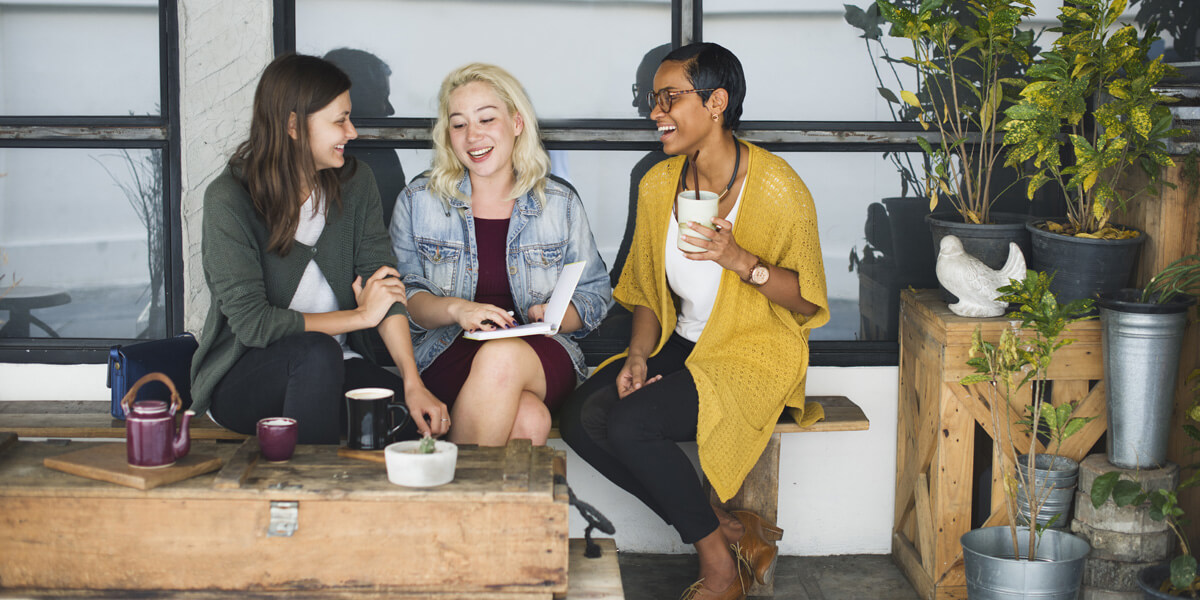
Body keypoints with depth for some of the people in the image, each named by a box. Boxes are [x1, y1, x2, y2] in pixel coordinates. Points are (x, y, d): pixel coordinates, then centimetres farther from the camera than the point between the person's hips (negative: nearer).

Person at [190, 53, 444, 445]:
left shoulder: (356, 182, 4)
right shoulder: (228, 199, -12)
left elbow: (385, 284, -5)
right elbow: (251, 322, -18)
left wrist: (413, 383, -19)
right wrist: (360, 316, -13)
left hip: (334, 370, 4)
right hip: (243, 377, -3)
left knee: (424, 418, -24)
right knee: (317, 352, -36)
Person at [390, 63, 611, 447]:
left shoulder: (560, 203, 12)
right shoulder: (418, 202, 11)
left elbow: (595, 293, 15)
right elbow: (402, 294, 5)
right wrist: (455, 309, -16)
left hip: (543, 354, 2)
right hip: (446, 354, -2)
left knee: (503, 358, -38)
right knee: (528, 421, -36)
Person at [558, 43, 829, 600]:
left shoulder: (775, 187, -14)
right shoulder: (659, 184, 5)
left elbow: (808, 302, -12)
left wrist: (740, 259, -27)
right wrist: (638, 355, -5)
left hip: (754, 355, -7)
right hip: (682, 345, 7)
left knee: (630, 424, -26)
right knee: (581, 417, -15)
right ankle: (728, 528, -8)